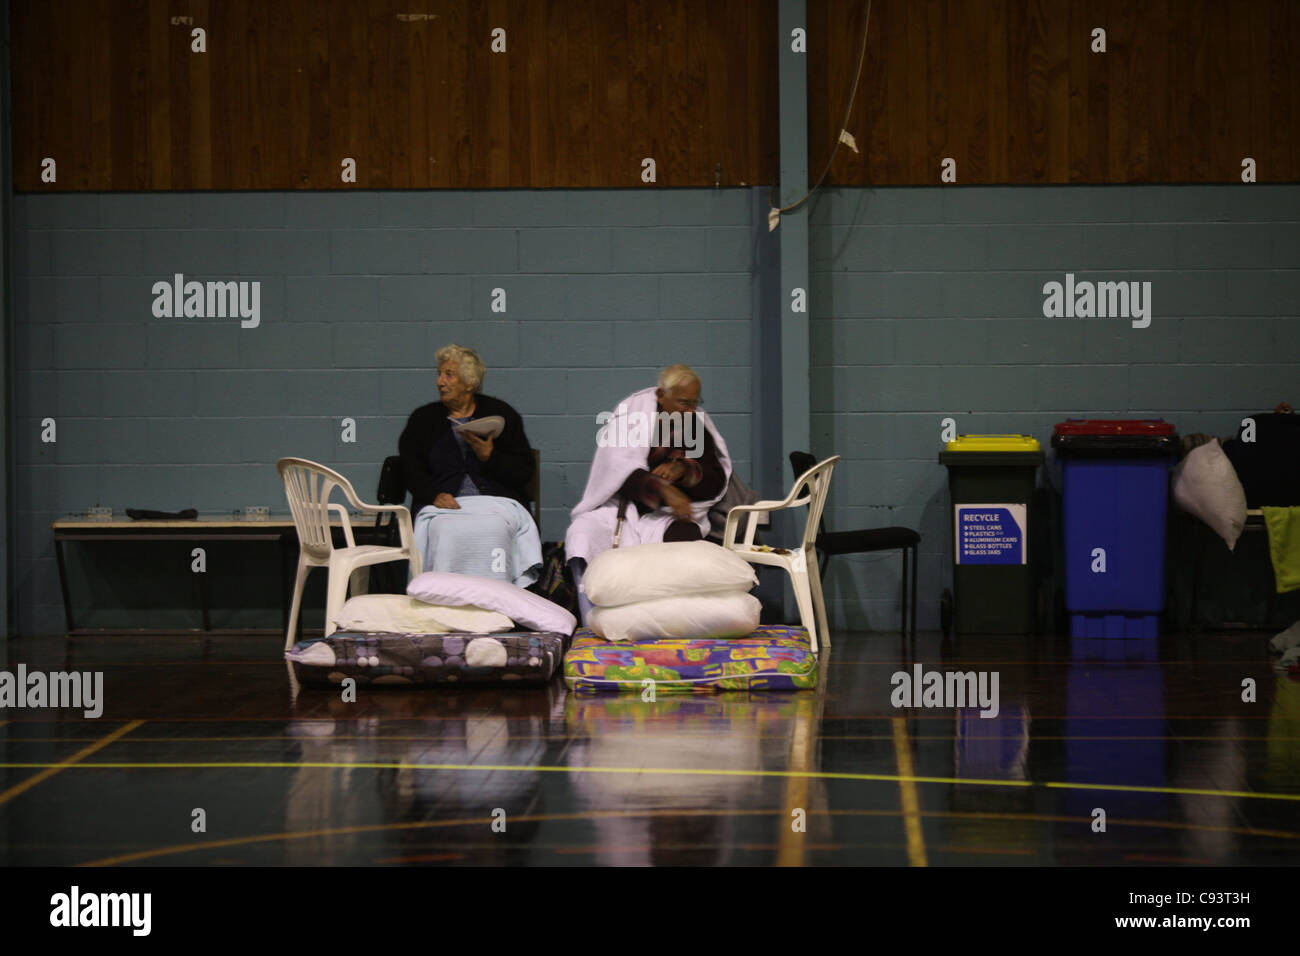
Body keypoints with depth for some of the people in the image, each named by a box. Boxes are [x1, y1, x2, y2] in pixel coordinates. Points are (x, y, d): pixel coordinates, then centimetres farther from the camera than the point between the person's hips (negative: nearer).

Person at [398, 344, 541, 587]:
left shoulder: (501, 414, 15)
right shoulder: (423, 420, 21)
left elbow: (525, 472, 9)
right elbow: (411, 469, 9)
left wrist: (490, 456, -8)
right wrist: (435, 494, -10)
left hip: (497, 502, -1)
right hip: (444, 505, 1)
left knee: (495, 531, -36)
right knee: (446, 532, -35)